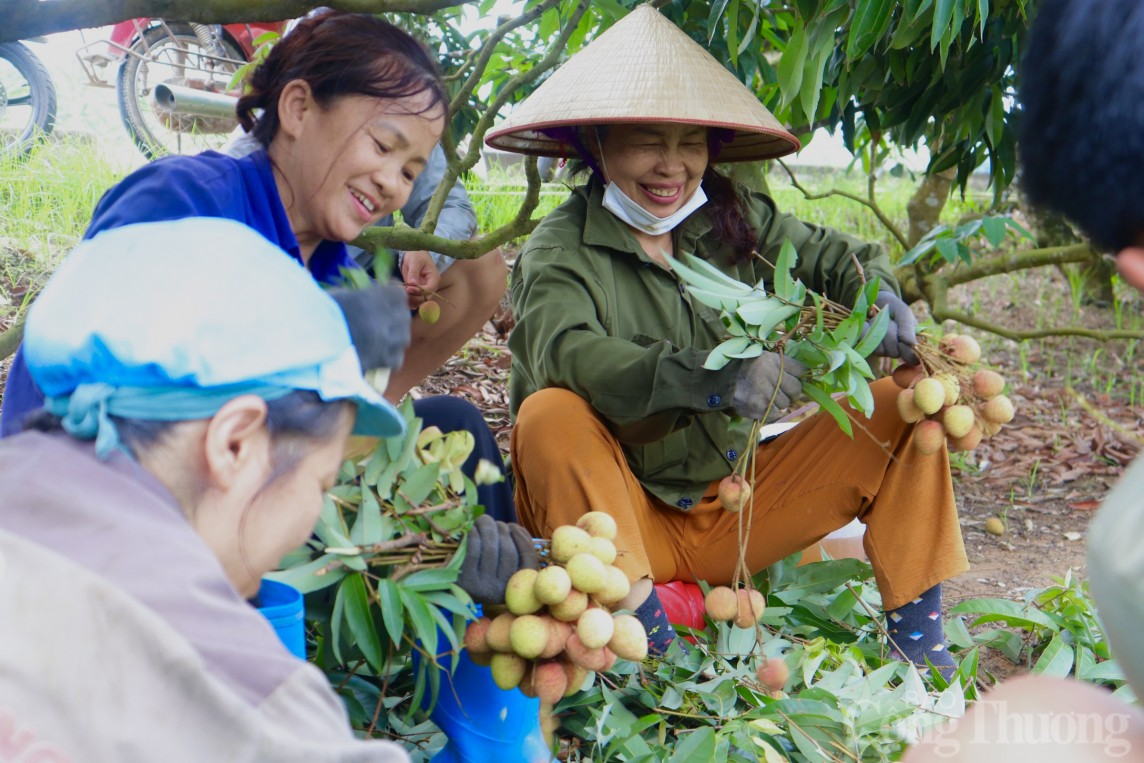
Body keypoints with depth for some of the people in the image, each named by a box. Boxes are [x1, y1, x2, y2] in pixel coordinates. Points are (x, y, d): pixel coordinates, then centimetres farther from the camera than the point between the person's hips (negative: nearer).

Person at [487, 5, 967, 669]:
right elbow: (564, 351, -33)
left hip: (742, 503, 5)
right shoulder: (562, 248, -14)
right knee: (551, 418, -32)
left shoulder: (736, 219, 0)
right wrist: (714, 377, -46)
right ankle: (646, 631, -29)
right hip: (630, 518, -4)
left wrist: (879, 295, -15)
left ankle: (917, 633, -2)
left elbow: (836, 256, 10)